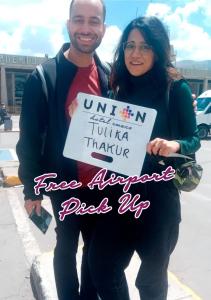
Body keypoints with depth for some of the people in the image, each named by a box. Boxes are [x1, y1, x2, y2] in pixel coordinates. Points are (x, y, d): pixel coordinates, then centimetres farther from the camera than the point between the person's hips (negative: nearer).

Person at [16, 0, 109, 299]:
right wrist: (31, 188, -7)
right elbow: (29, 137, -9)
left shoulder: (109, 77, 2)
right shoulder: (43, 76, -10)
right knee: (66, 247, 15)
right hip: (65, 184, -3)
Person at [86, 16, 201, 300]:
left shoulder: (176, 89, -9)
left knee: (152, 276, 16)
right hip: (121, 192, 5)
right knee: (101, 265, 12)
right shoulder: (121, 88, 5)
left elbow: (194, 139, -5)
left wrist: (175, 145, -26)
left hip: (159, 194, -4)